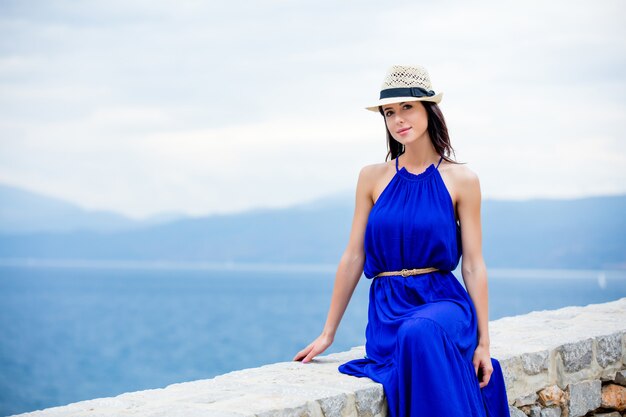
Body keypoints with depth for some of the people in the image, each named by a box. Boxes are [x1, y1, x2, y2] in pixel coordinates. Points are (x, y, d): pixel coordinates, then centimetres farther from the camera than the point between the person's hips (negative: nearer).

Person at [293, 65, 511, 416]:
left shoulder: (460, 180, 3)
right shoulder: (373, 177, 7)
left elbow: (474, 265, 2)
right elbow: (353, 258, 9)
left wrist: (483, 341, -2)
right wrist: (328, 334, 9)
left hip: (442, 301, -1)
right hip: (387, 308, 1)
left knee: (419, 332, -37)